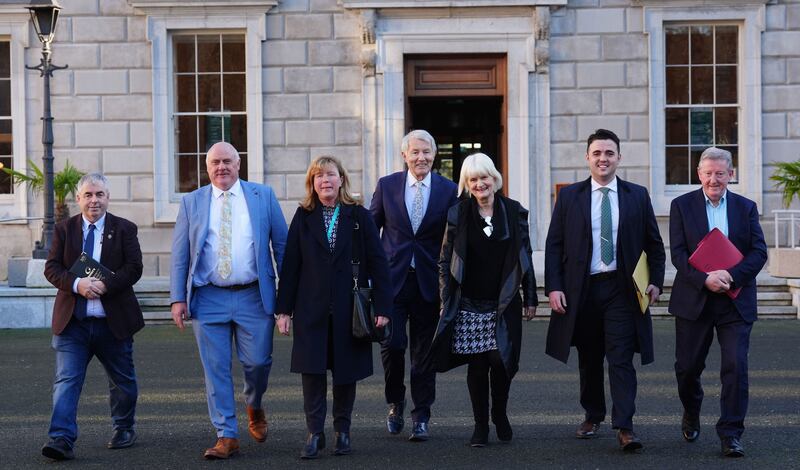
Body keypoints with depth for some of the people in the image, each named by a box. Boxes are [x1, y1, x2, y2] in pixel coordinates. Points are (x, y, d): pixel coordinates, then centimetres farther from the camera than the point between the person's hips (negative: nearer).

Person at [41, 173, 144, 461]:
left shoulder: (124, 229, 3)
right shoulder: (64, 229, 7)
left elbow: (134, 268, -6)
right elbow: (52, 268, 0)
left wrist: (105, 285, -21)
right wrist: (76, 284, -19)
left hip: (113, 321, 0)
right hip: (72, 321, 0)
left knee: (122, 380, 15)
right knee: (66, 380, -12)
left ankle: (124, 429, 35)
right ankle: (61, 440, -18)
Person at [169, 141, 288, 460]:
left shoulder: (263, 196, 6)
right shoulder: (192, 202, 8)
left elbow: (281, 244, 6)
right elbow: (179, 255, 6)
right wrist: (178, 298, -1)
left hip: (254, 297, -1)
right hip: (208, 299, 1)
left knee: (258, 362, -1)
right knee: (215, 370, 1)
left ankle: (254, 407, 31)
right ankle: (227, 436, 8)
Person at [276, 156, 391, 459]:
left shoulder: (359, 217, 3)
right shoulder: (303, 218, 5)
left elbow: (377, 263, 1)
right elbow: (290, 266, 5)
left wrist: (382, 307, -6)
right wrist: (284, 309, 0)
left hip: (349, 309, 0)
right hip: (311, 309, 0)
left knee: (346, 371, 6)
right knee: (312, 369, -4)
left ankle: (343, 431, 18)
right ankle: (315, 434, 2)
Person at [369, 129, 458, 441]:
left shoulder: (448, 190, 1)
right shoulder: (386, 186, 3)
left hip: (429, 282, 0)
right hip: (392, 278, 0)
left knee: (424, 350, 4)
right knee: (391, 344, -5)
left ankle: (421, 417, 14)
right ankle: (395, 403, 20)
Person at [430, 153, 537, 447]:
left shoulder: (514, 212, 4)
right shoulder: (457, 215, 2)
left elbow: (525, 258, 8)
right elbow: (445, 262, 6)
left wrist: (530, 298, 7)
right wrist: (446, 300, 0)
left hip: (505, 304, 0)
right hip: (469, 305, 0)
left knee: (501, 361, -5)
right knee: (477, 365, 1)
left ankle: (500, 414, 21)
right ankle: (481, 425, 14)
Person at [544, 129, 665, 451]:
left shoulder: (637, 196, 6)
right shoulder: (569, 196, 5)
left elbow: (654, 244, 11)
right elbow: (554, 245, 3)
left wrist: (656, 281, 1)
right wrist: (553, 287, -5)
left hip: (622, 290, -1)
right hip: (581, 290, 1)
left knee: (621, 359, -8)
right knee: (589, 360, 11)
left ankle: (624, 427, -10)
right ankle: (593, 417, 26)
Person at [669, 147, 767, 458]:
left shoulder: (746, 208, 6)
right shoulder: (682, 206, 2)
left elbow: (759, 252, -1)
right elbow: (678, 253, -5)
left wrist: (731, 275, -17)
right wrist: (704, 279, -20)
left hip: (735, 301, 0)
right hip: (694, 301, 0)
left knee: (736, 367, -8)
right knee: (687, 367, 9)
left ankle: (730, 433, -1)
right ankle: (691, 414, 38)